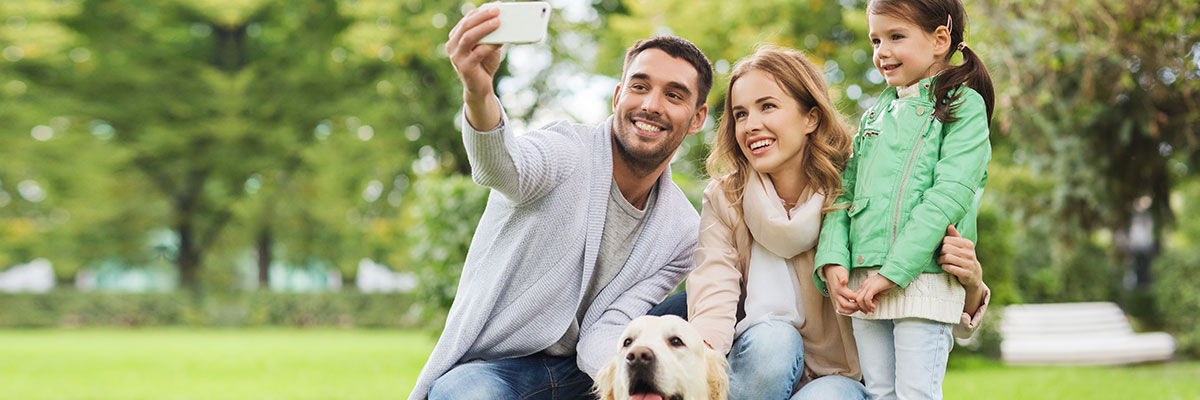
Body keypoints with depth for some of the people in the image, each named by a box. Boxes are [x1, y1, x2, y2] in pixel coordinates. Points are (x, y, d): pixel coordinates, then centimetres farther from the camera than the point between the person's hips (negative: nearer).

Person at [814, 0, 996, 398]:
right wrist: (833, 260, -4)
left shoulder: (963, 106, 0)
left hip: (924, 278, -6)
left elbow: (947, 197, -12)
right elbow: (845, 192, 15)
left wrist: (893, 271, -18)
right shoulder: (876, 113, 19)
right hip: (864, 284, 6)